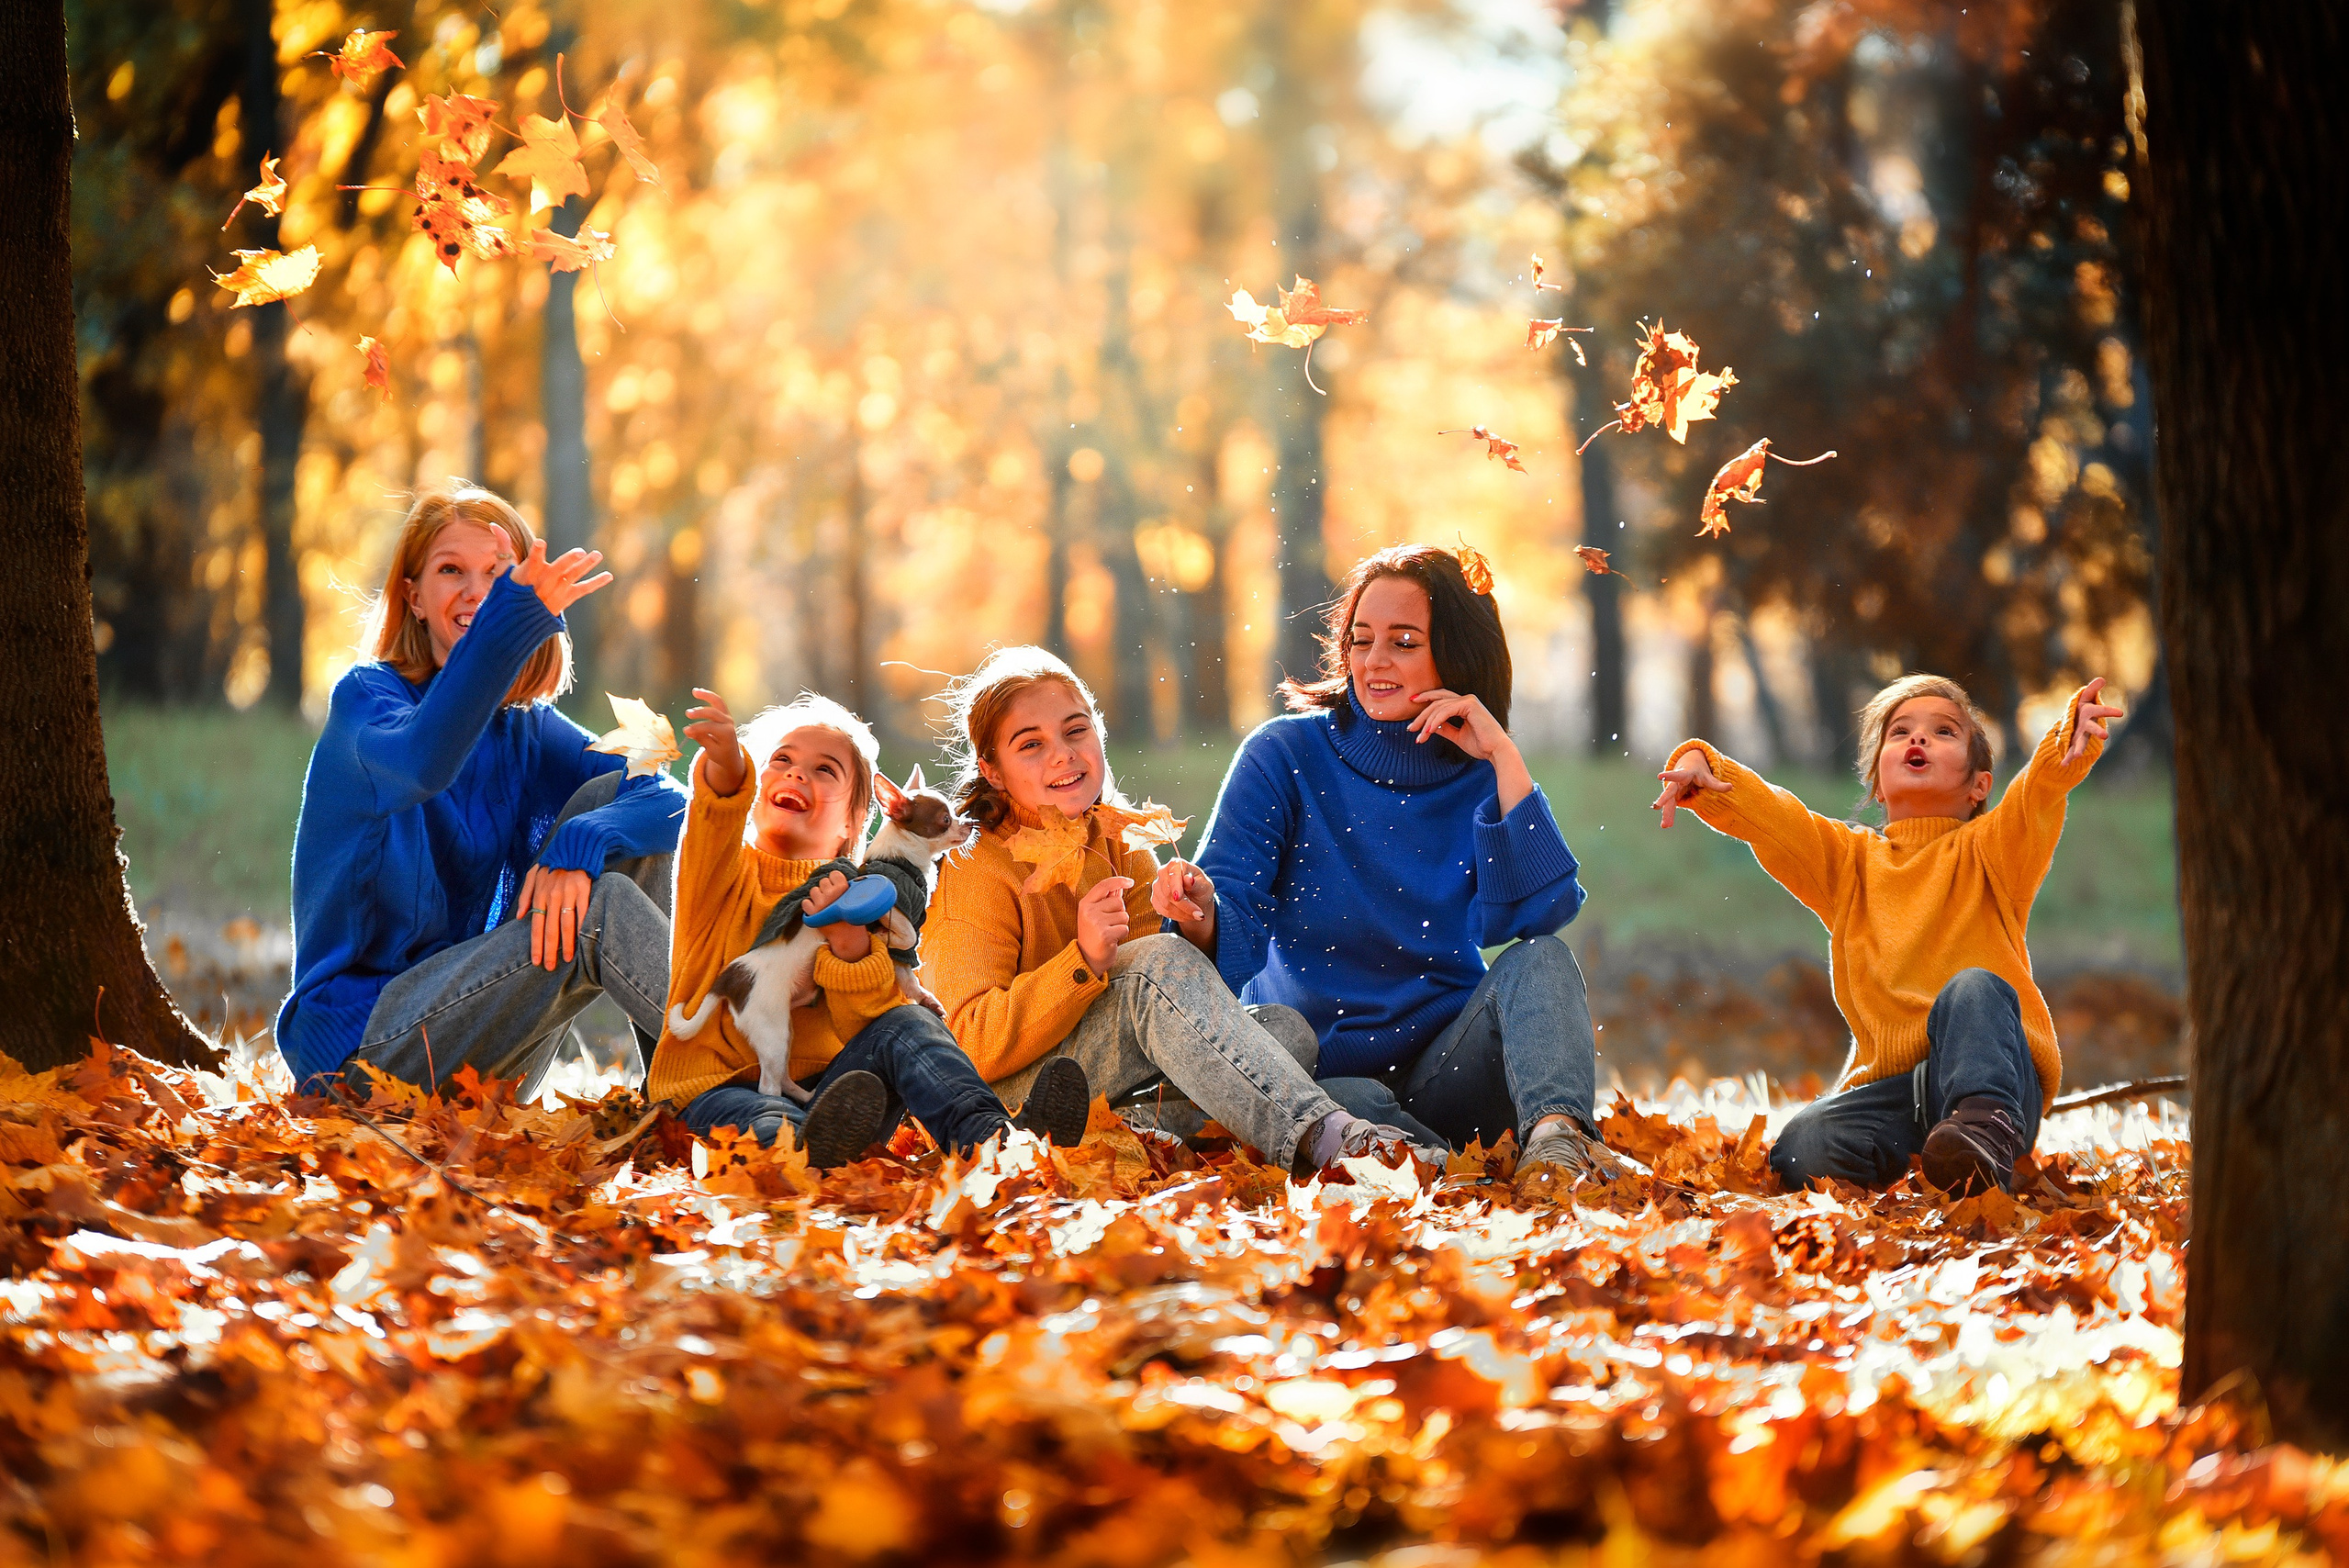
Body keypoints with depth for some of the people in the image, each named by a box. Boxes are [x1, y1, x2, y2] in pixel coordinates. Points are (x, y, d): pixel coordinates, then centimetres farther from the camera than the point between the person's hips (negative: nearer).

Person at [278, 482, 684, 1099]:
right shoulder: (364, 696, -5)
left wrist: (580, 843, -27)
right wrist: (513, 619, -45)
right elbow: (421, 763, -31)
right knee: (599, 909, -25)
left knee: (613, 797, -6)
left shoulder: (529, 731, 11)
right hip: (361, 1043, -6)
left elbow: (670, 798, -5)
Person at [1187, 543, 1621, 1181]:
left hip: (1442, 1072, 2)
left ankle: (1557, 1132, -48)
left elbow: (1541, 915, -15)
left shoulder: (1485, 779, 5)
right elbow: (1237, 934, -10)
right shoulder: (1284, 755, 0)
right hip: (1314, 1076, -2)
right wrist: (1203, 915, -34)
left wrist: (1504, 760, -15)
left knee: (1541, 962, -25)